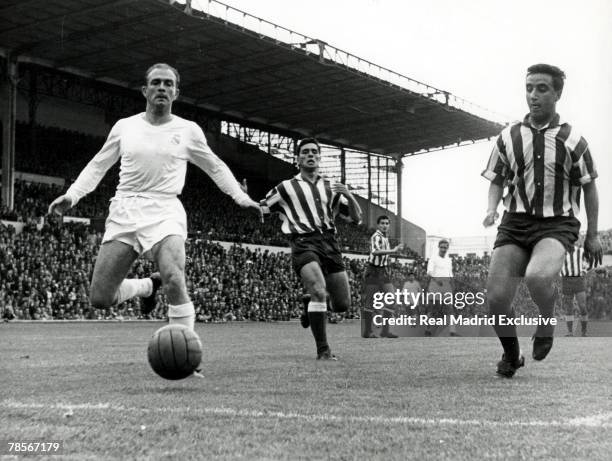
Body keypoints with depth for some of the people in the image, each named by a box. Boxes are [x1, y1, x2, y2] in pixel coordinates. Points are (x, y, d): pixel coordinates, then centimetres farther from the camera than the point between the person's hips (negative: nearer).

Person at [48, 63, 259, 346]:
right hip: (124, 211, 3)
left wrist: (241, 197, 11)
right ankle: (148, 286, 28)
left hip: (165, 212, -2)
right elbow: (97, 166, 18)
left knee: (174, 282, -30)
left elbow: (216, 168, 20)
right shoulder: (125, 126, 10)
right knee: (100, 299, -3)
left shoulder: (188, 131, 7)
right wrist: (72, 195, 6)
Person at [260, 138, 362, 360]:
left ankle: (313, 310, 34)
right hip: (304, 243, -4)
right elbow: (258, 209, 14)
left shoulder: (331, 188, 21)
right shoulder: (287, 187, 12)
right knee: (319, 291, -28)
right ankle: (323, 350, -19)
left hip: (329, 243, 4)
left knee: (342, 304, 1)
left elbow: (356, 218, 18)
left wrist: (349, 196, -2)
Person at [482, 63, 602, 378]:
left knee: (537, 277, -34)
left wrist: (592, 235, 9)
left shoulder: (572, 139, 1)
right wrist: (492, 209, -5)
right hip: (515, 223, 3)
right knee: (496, 296, -10)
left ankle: (547, 323, 1)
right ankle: (511, 355, 19)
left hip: (557, 224, -3)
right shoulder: (508, 137, 6)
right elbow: (497, 180, 15)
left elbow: (589, 187, 9)